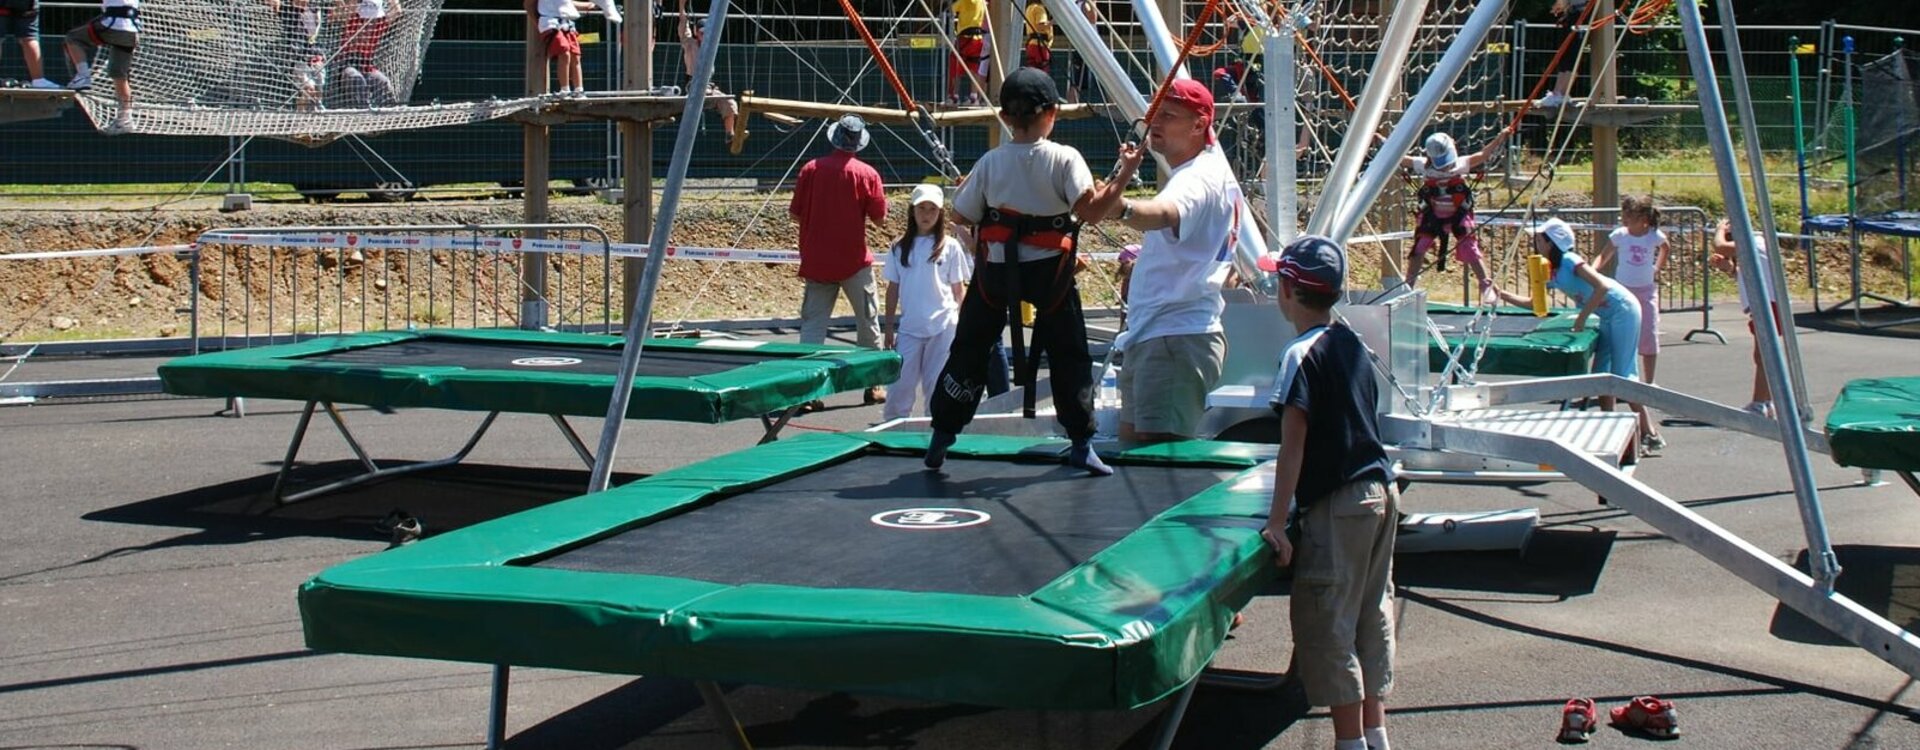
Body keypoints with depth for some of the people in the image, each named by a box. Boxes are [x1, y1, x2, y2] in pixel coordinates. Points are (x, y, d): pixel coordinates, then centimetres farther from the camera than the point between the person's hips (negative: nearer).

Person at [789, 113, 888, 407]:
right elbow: (879, 218, -3)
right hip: (854, 261, -1)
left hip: (816, 260, 2)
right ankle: (873, 386, 19)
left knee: (812, 325, 3)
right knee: (867, 322, 12)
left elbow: (795, 214, 2)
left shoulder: (811, 169, -3)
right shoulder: (867, 174, -7)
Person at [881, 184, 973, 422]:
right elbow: (893, 289, 11)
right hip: (909, 326, 2)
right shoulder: (901, 248, 7)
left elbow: (959, 288, 5)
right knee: (899, 384, -1)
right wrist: (888, 326, 9)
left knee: (936, 384, 2)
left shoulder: (950, 246, 2)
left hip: (943, 325, -2)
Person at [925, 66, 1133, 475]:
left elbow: (961, 215, 3)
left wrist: (962, 186, 21)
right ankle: (1081, 445, 9)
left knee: (969, 349, 11)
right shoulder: (1064, 159, -10)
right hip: (1049, 270, -1)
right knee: (1069, 355, 11)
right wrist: (1123, 176, -13)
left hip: (995, 269, 1)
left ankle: (941, 437, 12)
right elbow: (1091, 209, -21)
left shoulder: (990, 163, -4)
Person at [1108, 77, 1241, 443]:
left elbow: (1164, 214, -44)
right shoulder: (1200, 169, 17)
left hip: (1176, 337, -12)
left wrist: (1120, 207, -62)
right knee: (1131, 439, 19)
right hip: (1151, 335, 12)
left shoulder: (1199, 178, -18)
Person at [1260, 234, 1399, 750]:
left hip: (1337, 506, -8)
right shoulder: (1352, 345, 11)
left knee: (1325, 626, -2)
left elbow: (1293, 444, -17)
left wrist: (1277, 521, -16)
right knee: (1372, 620, 14)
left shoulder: (1303, 354, -12)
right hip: (1381, 493, 8)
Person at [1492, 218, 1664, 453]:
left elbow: (1602, 286, -26)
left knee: (1623, 376, -9)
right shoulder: (1550, 273, 8)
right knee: (1601, 375, 8)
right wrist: (1502, 294, 3)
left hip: (1623, 310, -9)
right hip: (1608, 318, 9)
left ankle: (1651, 435, -6)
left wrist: (1582, 318, -23)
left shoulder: (1569, 261, -18)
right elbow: (1533, 303, 15)